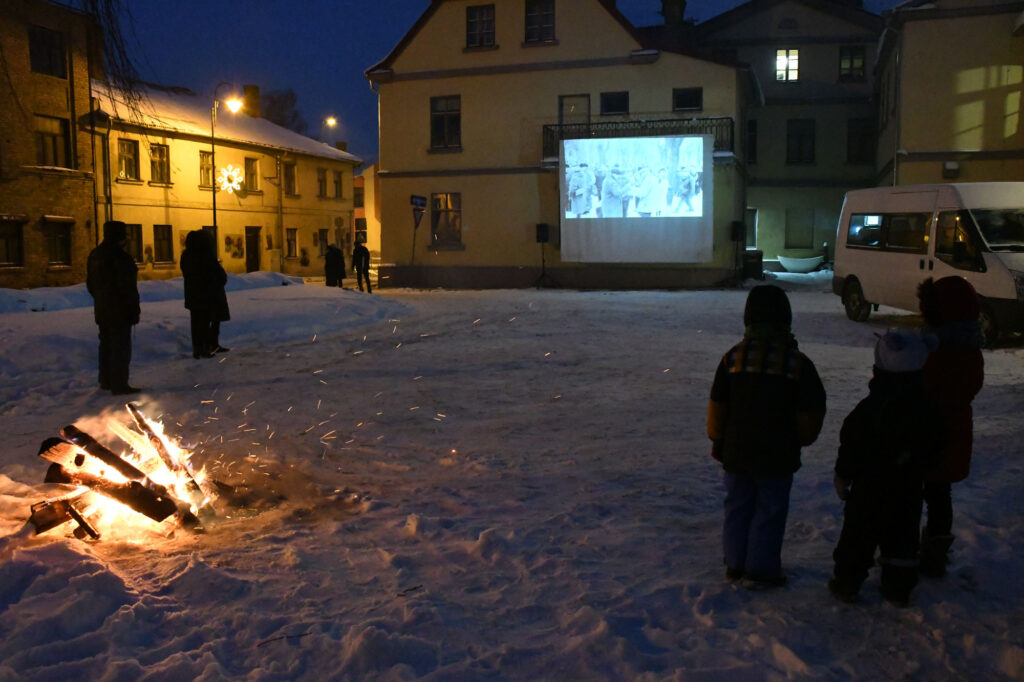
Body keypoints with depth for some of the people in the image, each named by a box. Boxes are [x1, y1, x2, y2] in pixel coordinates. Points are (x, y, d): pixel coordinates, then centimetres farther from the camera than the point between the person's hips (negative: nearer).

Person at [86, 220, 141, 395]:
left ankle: (106, 381, 27)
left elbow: (90, 283, 18)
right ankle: (119, 385, -4)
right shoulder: (119, 257, -19)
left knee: (106, 344, 18)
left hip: (102, 310, 9)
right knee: (121, 347, -5)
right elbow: (127, 287, -20)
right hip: (119, 310, -9)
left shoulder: (95, 255, 10)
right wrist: (134, 308, -14)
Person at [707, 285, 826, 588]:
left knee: (738, 506, 16)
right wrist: (801, 440, 16)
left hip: (737, 452, 2)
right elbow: (810, 415, -4)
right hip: (778, 455, -2)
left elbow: (717, 407, 0)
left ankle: (735, 564, 27)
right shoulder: (799, 362, -10)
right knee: (770, 511, 9)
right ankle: (761, 570, 15)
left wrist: (718, 441, 15)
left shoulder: (733, 357, -6)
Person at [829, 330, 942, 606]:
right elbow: (934, 446, 8)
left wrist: (843, 475, 0)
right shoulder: (926, 408, -4)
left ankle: (847, 584, 16)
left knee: (858, 536, 7)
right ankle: (899, 589, 23)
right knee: (902, 538, 15)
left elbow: (851, 446, -13)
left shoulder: (869, 408, -18)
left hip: (870, 487, -4)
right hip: (909, 489, 4)